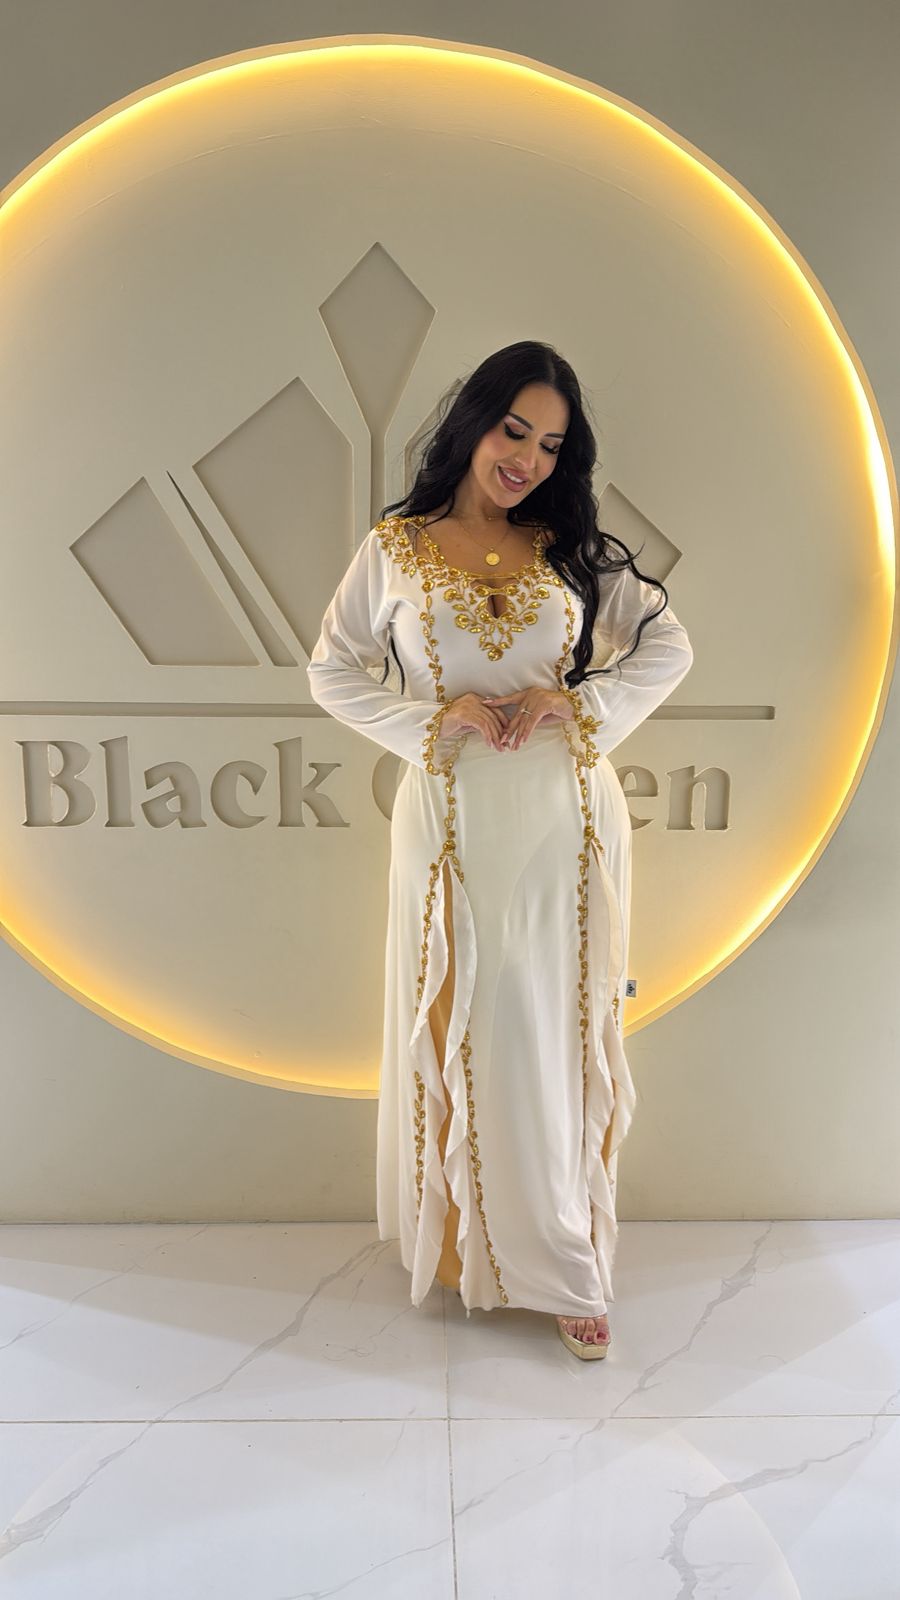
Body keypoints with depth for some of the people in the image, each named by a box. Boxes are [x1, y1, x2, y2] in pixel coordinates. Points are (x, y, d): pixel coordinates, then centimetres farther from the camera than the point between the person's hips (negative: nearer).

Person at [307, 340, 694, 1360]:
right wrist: (432, 718, -10)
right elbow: (332, 672, 5)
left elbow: (668, 647, 8)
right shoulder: (395, 548, 4)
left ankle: (561, 1259, 22)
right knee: (461, 1030, 7)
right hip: (452, 825, -1)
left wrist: (577, 702, -8)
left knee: (557, 1033, 7)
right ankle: (464, 1238, 27)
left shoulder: (575, 549, 8)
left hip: (566, 824, 1)